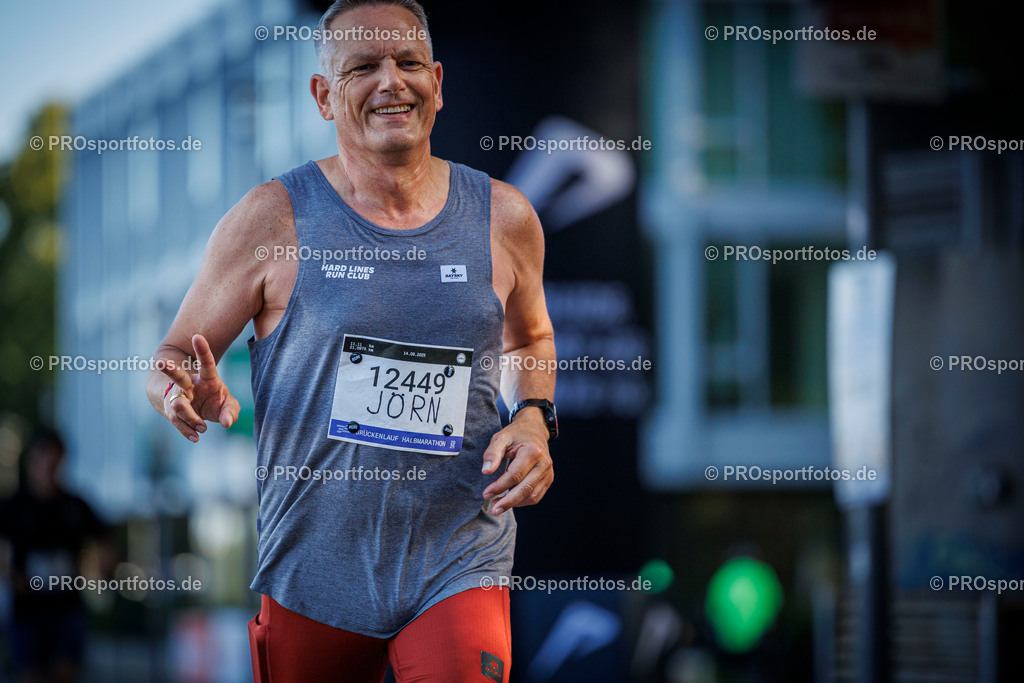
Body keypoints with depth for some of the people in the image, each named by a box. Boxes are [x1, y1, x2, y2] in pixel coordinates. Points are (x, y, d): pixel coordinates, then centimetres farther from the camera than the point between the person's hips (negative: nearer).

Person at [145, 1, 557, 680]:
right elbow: (171, 363, 3)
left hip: (458, 566, 1)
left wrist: (534, 419, 2)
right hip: (315, 567, 0)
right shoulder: (272, 219, -4)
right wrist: (193, 396, -21)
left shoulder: (504, 218, 4)